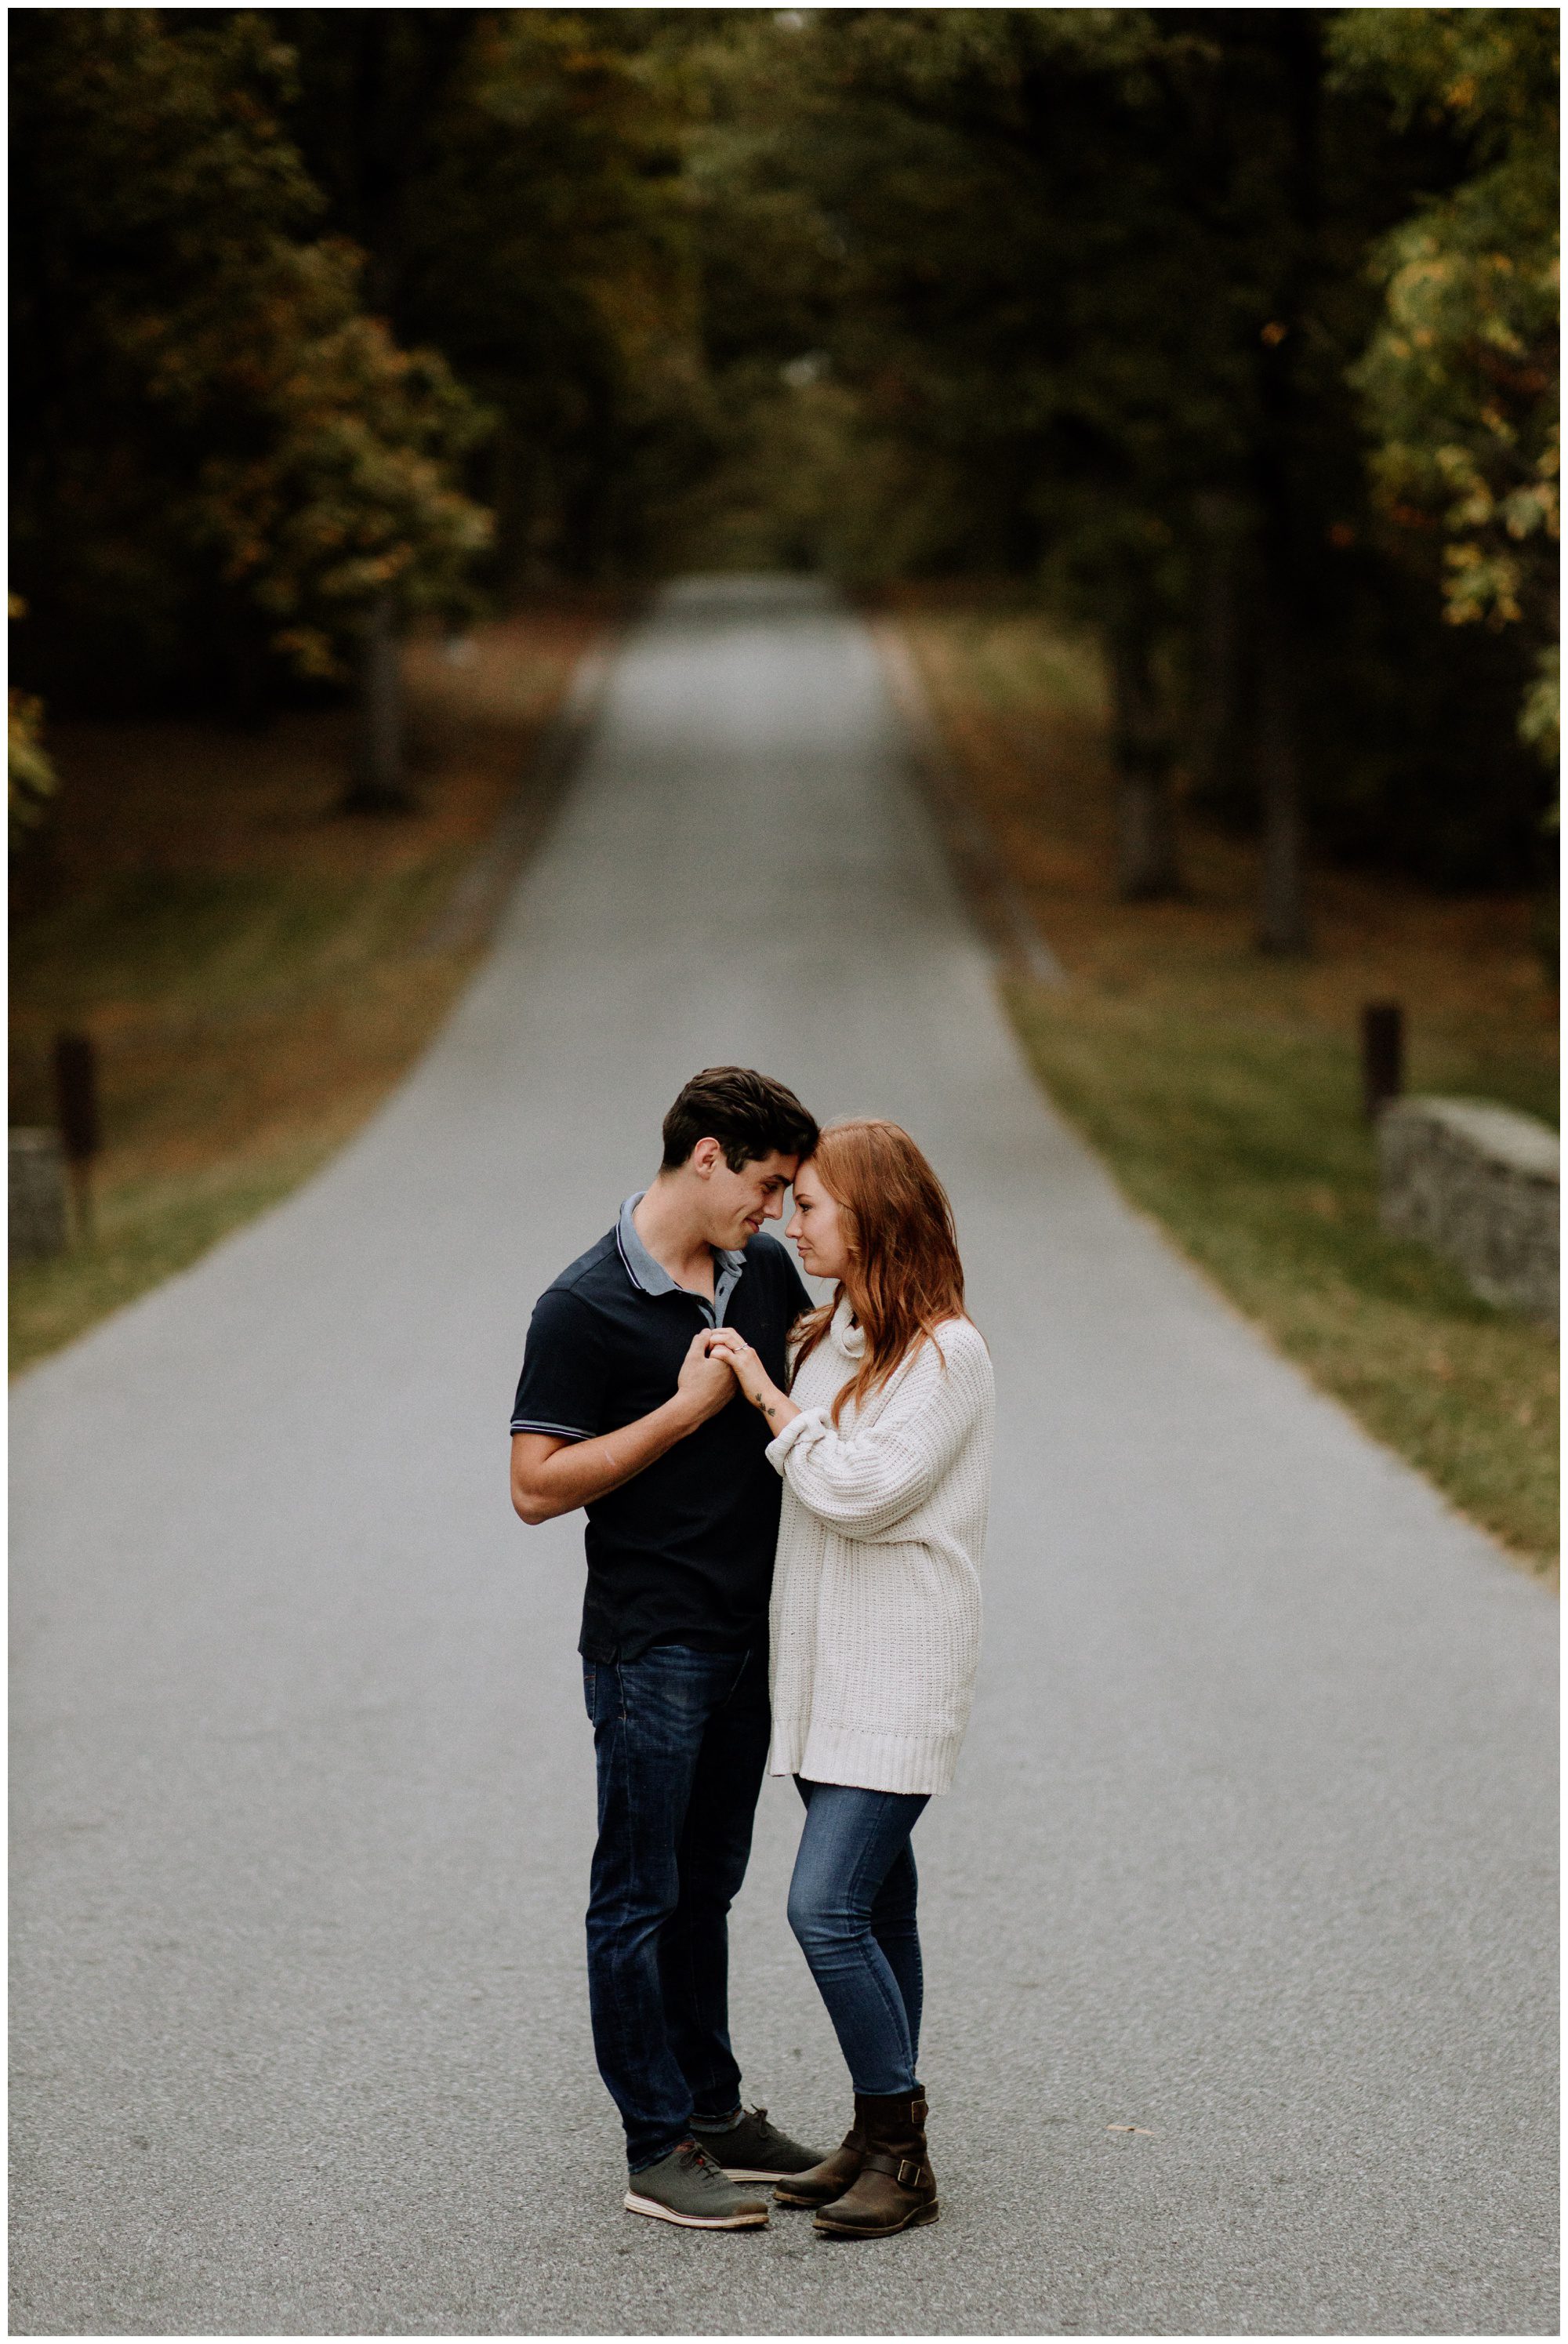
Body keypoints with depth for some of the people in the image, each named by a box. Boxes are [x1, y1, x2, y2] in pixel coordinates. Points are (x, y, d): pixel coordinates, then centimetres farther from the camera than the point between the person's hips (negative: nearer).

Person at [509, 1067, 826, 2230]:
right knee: (643, 1895, 0)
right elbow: (539, 1486, -17)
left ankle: (711, 2108, 27)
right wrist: (686, 1409, -20)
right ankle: (658, 2151, 5)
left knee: (706, 1884, 17)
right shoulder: (586, 1307, -15)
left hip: (748, 1635, 7)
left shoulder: (767, 1270, 5)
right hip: (650, 1644, -7)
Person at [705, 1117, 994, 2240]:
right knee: (874, 1907, 13)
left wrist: (770, 1399, -14)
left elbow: (862, 1491, -21)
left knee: (827, 1907, -13)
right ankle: (881, 2138, 21)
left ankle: (902, 2156, -3)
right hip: (825, 1663, 8)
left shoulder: (947, 1352, -13)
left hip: (899, 1673, -8)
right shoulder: (832, 1336, 12)